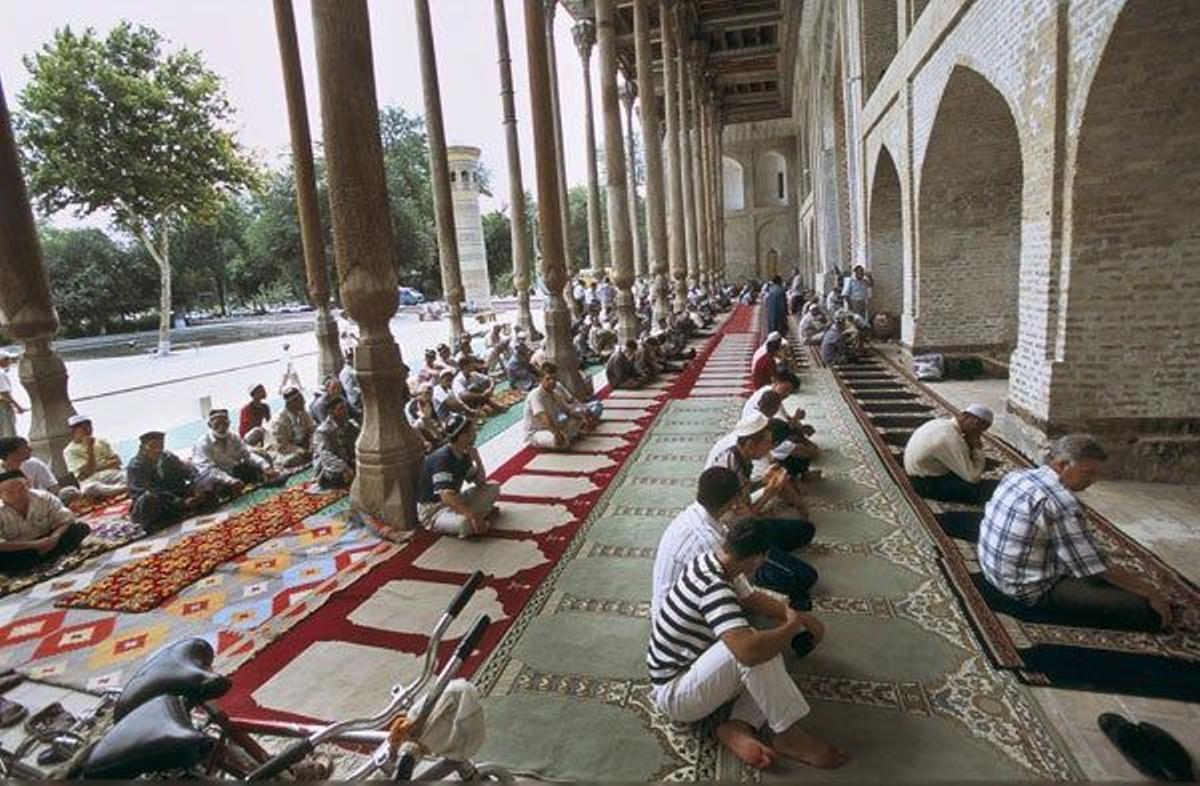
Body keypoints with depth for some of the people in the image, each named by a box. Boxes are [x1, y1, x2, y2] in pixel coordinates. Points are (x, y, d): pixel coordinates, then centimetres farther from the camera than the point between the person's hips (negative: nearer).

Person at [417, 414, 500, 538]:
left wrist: (478, 461, -11)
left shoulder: (464, 456, 1)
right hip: (433, 510, -9)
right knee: (464, 522, -39)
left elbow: (481, 482, 7)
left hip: (453, 501, 9)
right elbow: (446, 497, -37)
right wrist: (474, 516, -42)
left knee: (493, 488, 6)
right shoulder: (442, 458, -26)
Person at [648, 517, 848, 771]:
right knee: (754, 646, -29)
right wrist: (793, 626, -23)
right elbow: (748, 650, -42)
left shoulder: (706, 563, -1)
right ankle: (788, 735, -10)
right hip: (673, 694, -10)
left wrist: (794, 614, 2)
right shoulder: (714, 588, -30)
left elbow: (748, 600, 15)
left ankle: (738, 726, -5)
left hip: (686, 672, 10)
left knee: (768, 645, 8)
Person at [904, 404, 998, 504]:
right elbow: (973, 478, -24)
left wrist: (972, 446, -10)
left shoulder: (942, 422, -1)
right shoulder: (952, 439, -29)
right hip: (927, 484, -10)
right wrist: (978, 449, -16)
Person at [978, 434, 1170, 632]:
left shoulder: (1017, 475, 0)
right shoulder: (1061, 503, -25)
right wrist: (1152, 593, -6)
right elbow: (1100, 568, -19)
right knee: (1146, 610, -11)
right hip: (1032, 591, -9)